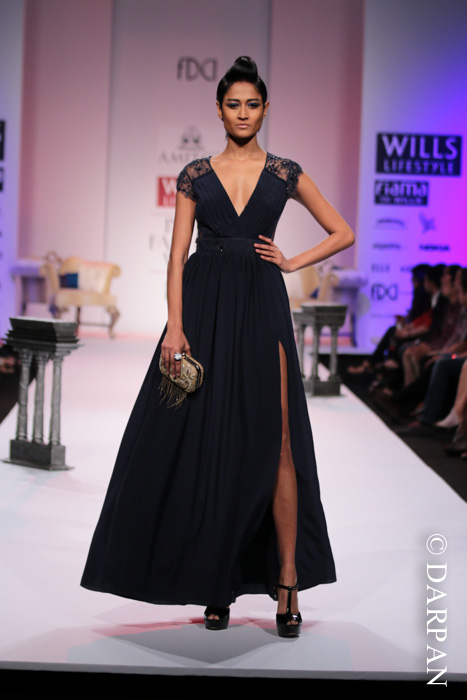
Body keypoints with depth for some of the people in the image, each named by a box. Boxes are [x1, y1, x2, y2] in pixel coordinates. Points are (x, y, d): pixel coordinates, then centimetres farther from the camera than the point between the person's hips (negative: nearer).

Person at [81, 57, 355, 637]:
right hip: (204, 306, 1)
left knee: (274, 440, -7)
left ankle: (287, 579, -1)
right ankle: (216, 576, 11)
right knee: (207, 440, 1)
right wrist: (174, 327, -8)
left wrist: (291, 262, 3)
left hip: (262, 306, -1)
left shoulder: (285, 173, 8)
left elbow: (342, 233, 15)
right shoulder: (195, 175, 8)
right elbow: (178, 254, 2)